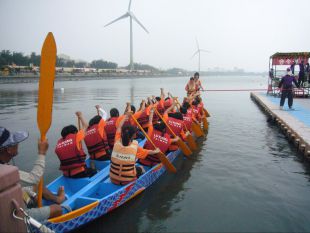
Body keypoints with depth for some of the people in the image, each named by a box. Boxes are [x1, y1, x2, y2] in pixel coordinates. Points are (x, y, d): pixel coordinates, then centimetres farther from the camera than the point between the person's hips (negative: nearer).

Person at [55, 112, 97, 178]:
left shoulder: (59, 142, 2)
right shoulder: (75, 137, -10)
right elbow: (85, 126, 3)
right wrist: (80, 116, 19)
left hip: (66, 174, 6)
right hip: (79, 173, -5)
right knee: (94, 172, 23)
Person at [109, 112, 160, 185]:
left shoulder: (117, 142, -11)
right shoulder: (135, 147, -15)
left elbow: (119, 128, 6)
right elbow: (147, 152, 6)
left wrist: (126, 116, 17)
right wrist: (155, 151, 25)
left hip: (113, 179, 2)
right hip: (128, 181, -2)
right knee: (140, 169, 26)